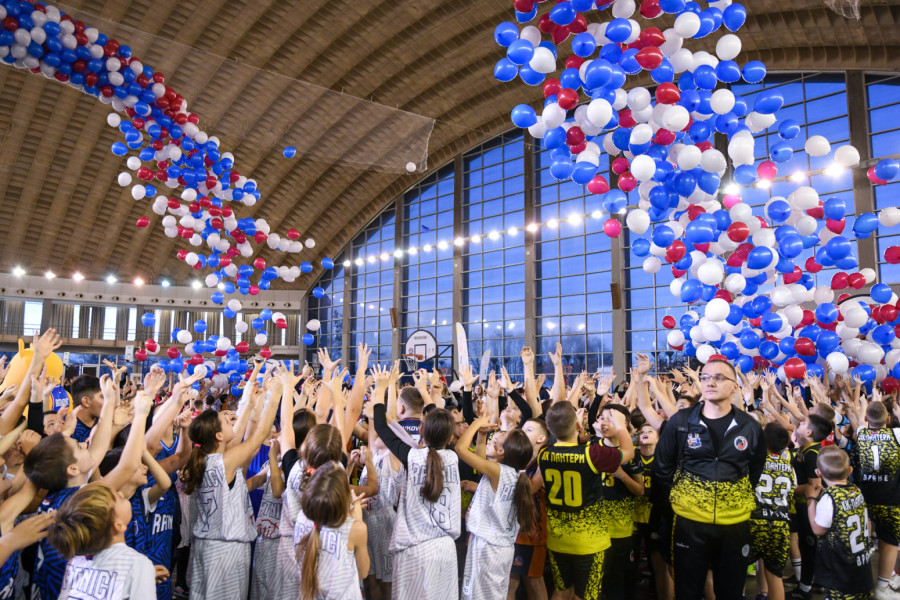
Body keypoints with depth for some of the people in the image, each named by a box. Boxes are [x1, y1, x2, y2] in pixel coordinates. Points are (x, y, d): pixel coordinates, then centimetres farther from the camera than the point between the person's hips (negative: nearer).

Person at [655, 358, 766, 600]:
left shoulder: (750, 427, 0)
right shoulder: (680, 422, -6)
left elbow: (756, 470, 15)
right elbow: (662, 467, 3)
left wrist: (741, 496, 7)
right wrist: (682, 494, 0)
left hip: (736, 523, 2)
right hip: (689, 522, -1)